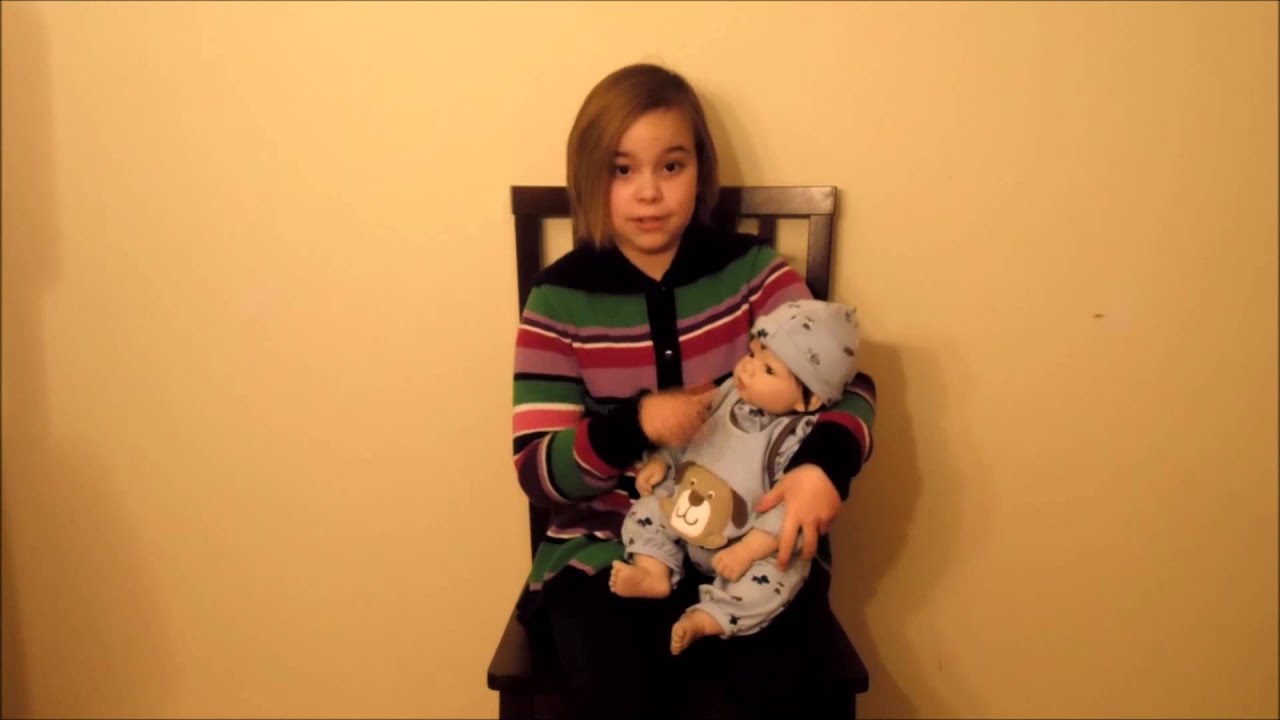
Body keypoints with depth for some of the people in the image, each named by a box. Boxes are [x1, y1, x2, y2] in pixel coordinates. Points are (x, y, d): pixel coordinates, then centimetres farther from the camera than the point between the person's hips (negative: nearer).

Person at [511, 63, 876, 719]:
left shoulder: (751, 269, 0)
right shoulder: (560, 297, -2)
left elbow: (849, 382, -2)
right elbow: (537, 469, -4)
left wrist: (824, 464, -24)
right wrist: (634, 424, -23)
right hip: (607, 547, 0)